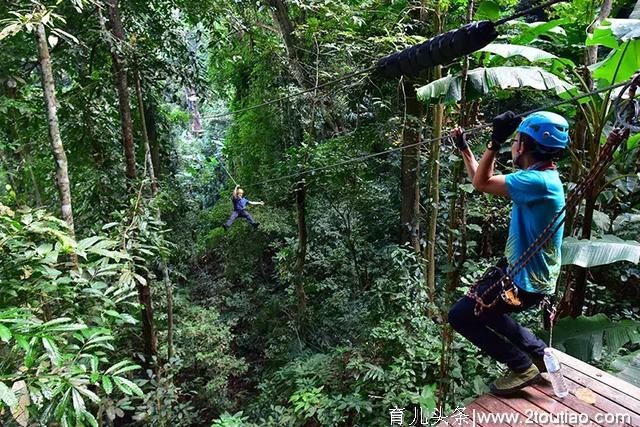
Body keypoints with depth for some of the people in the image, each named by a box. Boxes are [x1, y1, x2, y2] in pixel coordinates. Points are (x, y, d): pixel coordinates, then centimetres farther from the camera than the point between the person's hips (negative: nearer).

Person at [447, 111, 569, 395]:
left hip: (526, 283, -10)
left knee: (459, 316, -3)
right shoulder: (538, 176, 5)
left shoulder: (539, 181, -27)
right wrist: (464, 148, 20)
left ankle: (524, 368, 9)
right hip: (518, 268, 10)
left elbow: (481, 183, -23)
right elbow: (482, 179, 14)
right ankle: (536, 351, 29)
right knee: (478, 304, 27)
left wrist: (496, 142, -24)